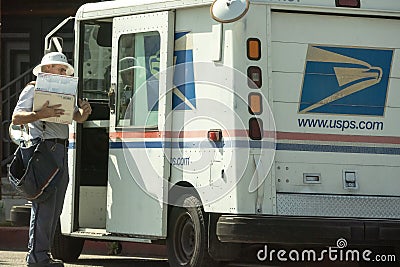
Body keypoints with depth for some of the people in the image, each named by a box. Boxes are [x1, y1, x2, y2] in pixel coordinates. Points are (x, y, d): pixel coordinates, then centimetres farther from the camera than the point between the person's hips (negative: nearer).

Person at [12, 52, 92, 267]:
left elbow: (77, 117, 23)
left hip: (61, 150, 8)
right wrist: (41, 114, -25)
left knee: (55, 206, 6)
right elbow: (16, 118, -8)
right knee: (44, 204, -12)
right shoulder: (33, 89, 2)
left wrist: (84, 111, -1)